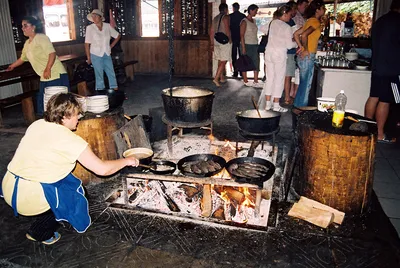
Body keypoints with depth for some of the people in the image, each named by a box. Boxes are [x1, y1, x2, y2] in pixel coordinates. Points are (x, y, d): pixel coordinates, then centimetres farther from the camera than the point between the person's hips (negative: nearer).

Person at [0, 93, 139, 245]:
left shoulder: (37, 125, 5)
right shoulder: (70, 140, -16)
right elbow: (102, 169, -15)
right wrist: (126, 161, 0)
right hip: (28, 198, -7)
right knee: (73, 193, 15)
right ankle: (39, 233, 20)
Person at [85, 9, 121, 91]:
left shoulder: (107, 26, 0)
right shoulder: (90, 28, -7)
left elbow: (118, 36, 13)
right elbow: (87, 44, -6)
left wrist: (111, 46, 8)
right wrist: (88, 57, -6)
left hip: (107, 54, 3)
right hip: (96, 55, -3)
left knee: (111, 73, 6)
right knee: (99, 75, 2)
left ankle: (115, 90, 17)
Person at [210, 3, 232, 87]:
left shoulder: (215, 18, 14)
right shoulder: (226, 17, -8)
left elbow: (212, 32, 14)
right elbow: (227, 30, -18)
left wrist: (212, 44, 18)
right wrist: (230, 40, -6)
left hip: (216, 42, 8)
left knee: (220, 61, 16)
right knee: (223, 61, -7)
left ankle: (221, 78, 24)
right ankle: (216, 78, -17)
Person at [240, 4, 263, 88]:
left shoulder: (254, 21, 13)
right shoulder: (244, 21, -9)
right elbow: (242, 35, -12)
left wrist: (257, 45, 13)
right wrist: (243, 48, -18)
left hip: (255, 45, 7)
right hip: (247, 45, -7)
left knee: (256, 63, 1)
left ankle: (256, 81, 4)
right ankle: (245, 81, 13)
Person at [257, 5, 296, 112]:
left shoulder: (272, 23, 4)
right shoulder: (287, 27, -12)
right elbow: (289, 45, -10)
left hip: (269, 52, 6)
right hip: (280, 55, -6)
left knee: (270, 78, 11)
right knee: (279, 80, 2)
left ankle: (267, 104, 14)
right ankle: (276, 105, 6)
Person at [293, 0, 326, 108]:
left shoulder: (310, 21, 14)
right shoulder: (316, 22, -13)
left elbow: (296, 34, 15)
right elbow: (304, 35, -28)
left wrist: (301, 47, 8)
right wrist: (306, 50, -18)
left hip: (305, 56, 9)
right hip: (308, 56, -9)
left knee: (304, 83, 16)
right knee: (306, 84, -2)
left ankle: (298, 105, 24)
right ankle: (301, 106, 6)